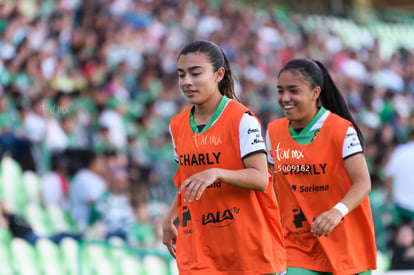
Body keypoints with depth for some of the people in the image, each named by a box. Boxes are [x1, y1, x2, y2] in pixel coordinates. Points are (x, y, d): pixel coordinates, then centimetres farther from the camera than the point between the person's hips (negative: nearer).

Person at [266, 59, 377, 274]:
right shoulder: (274, 132, 4)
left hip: (344, 246, -3)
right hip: (298, 247, 4)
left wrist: (338, 211, -39)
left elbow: (363, 182, -22)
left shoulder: (341, 129, -13)